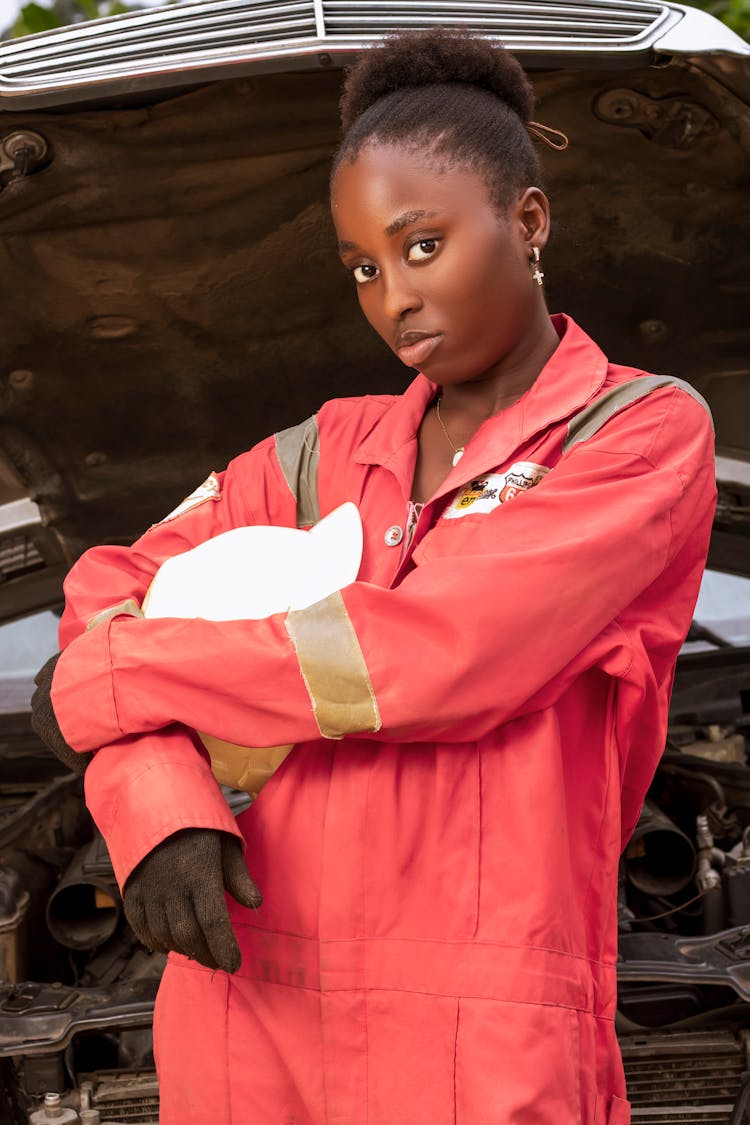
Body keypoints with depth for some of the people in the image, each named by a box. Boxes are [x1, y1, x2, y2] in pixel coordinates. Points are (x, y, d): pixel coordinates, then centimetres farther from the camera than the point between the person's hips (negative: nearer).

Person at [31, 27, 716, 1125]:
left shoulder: (648, 432, -3)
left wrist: (103, 680, -6)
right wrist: (155, 800, -11)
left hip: (482, 1034, -4)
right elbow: (113, 587, 10)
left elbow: (438, 658, -14)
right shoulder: (331, 450, 13)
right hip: (252, 997, 4)